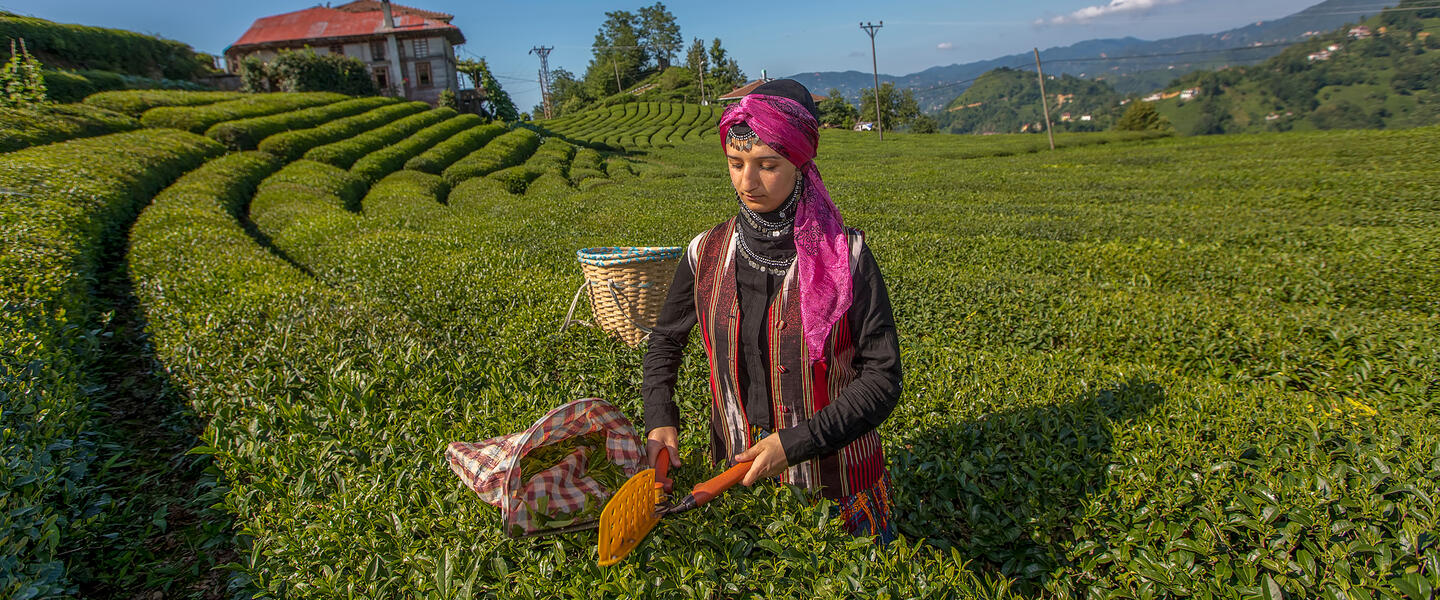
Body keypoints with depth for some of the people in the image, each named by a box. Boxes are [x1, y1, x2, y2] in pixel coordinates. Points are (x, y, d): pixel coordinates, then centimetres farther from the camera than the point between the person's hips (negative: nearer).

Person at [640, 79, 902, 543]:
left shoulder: (846, 257, -14)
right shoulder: (707, 255, -5)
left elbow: (883, 377, -14)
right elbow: (665, 341, 10)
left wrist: (794, 443, -22)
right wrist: (660, 421, -6)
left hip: (837, 484, -2)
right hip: (738, 475, 3)